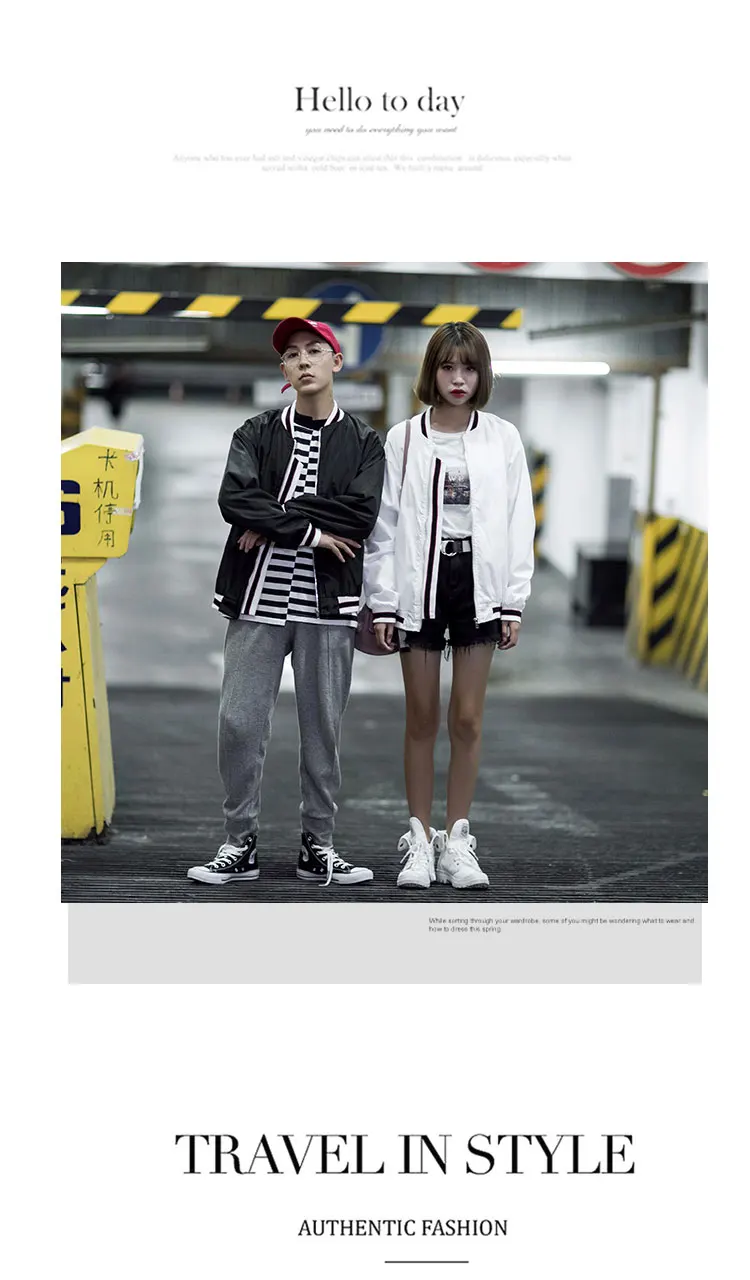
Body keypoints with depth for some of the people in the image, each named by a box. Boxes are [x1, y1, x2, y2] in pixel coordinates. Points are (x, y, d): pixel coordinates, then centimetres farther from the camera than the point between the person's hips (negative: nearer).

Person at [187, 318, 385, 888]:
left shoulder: (363, 440, 7)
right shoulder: (257, 434, 10)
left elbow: (362, 513, -9)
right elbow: (235, 498, -6)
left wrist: (274, 522, -10)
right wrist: (308, 532, -12)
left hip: (328, 604, -1)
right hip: (259, 598, 1)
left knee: (323, 726, 4)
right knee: (240, 722, -2)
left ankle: (318, 845, 14)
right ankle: (240, 844, 8)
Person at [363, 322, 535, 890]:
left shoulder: (503, 438, 3)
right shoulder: (403, 439, 1)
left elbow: (519, 523, 3)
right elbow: (385, 524, 1)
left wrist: (514, 603, -1)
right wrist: (382, 603, -3)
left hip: (478, 583, 0)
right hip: (420, 583, 0)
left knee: (468, 719, 2)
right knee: (422, 718, 5)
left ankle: (457, 842, 10)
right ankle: (419, 842, 12)